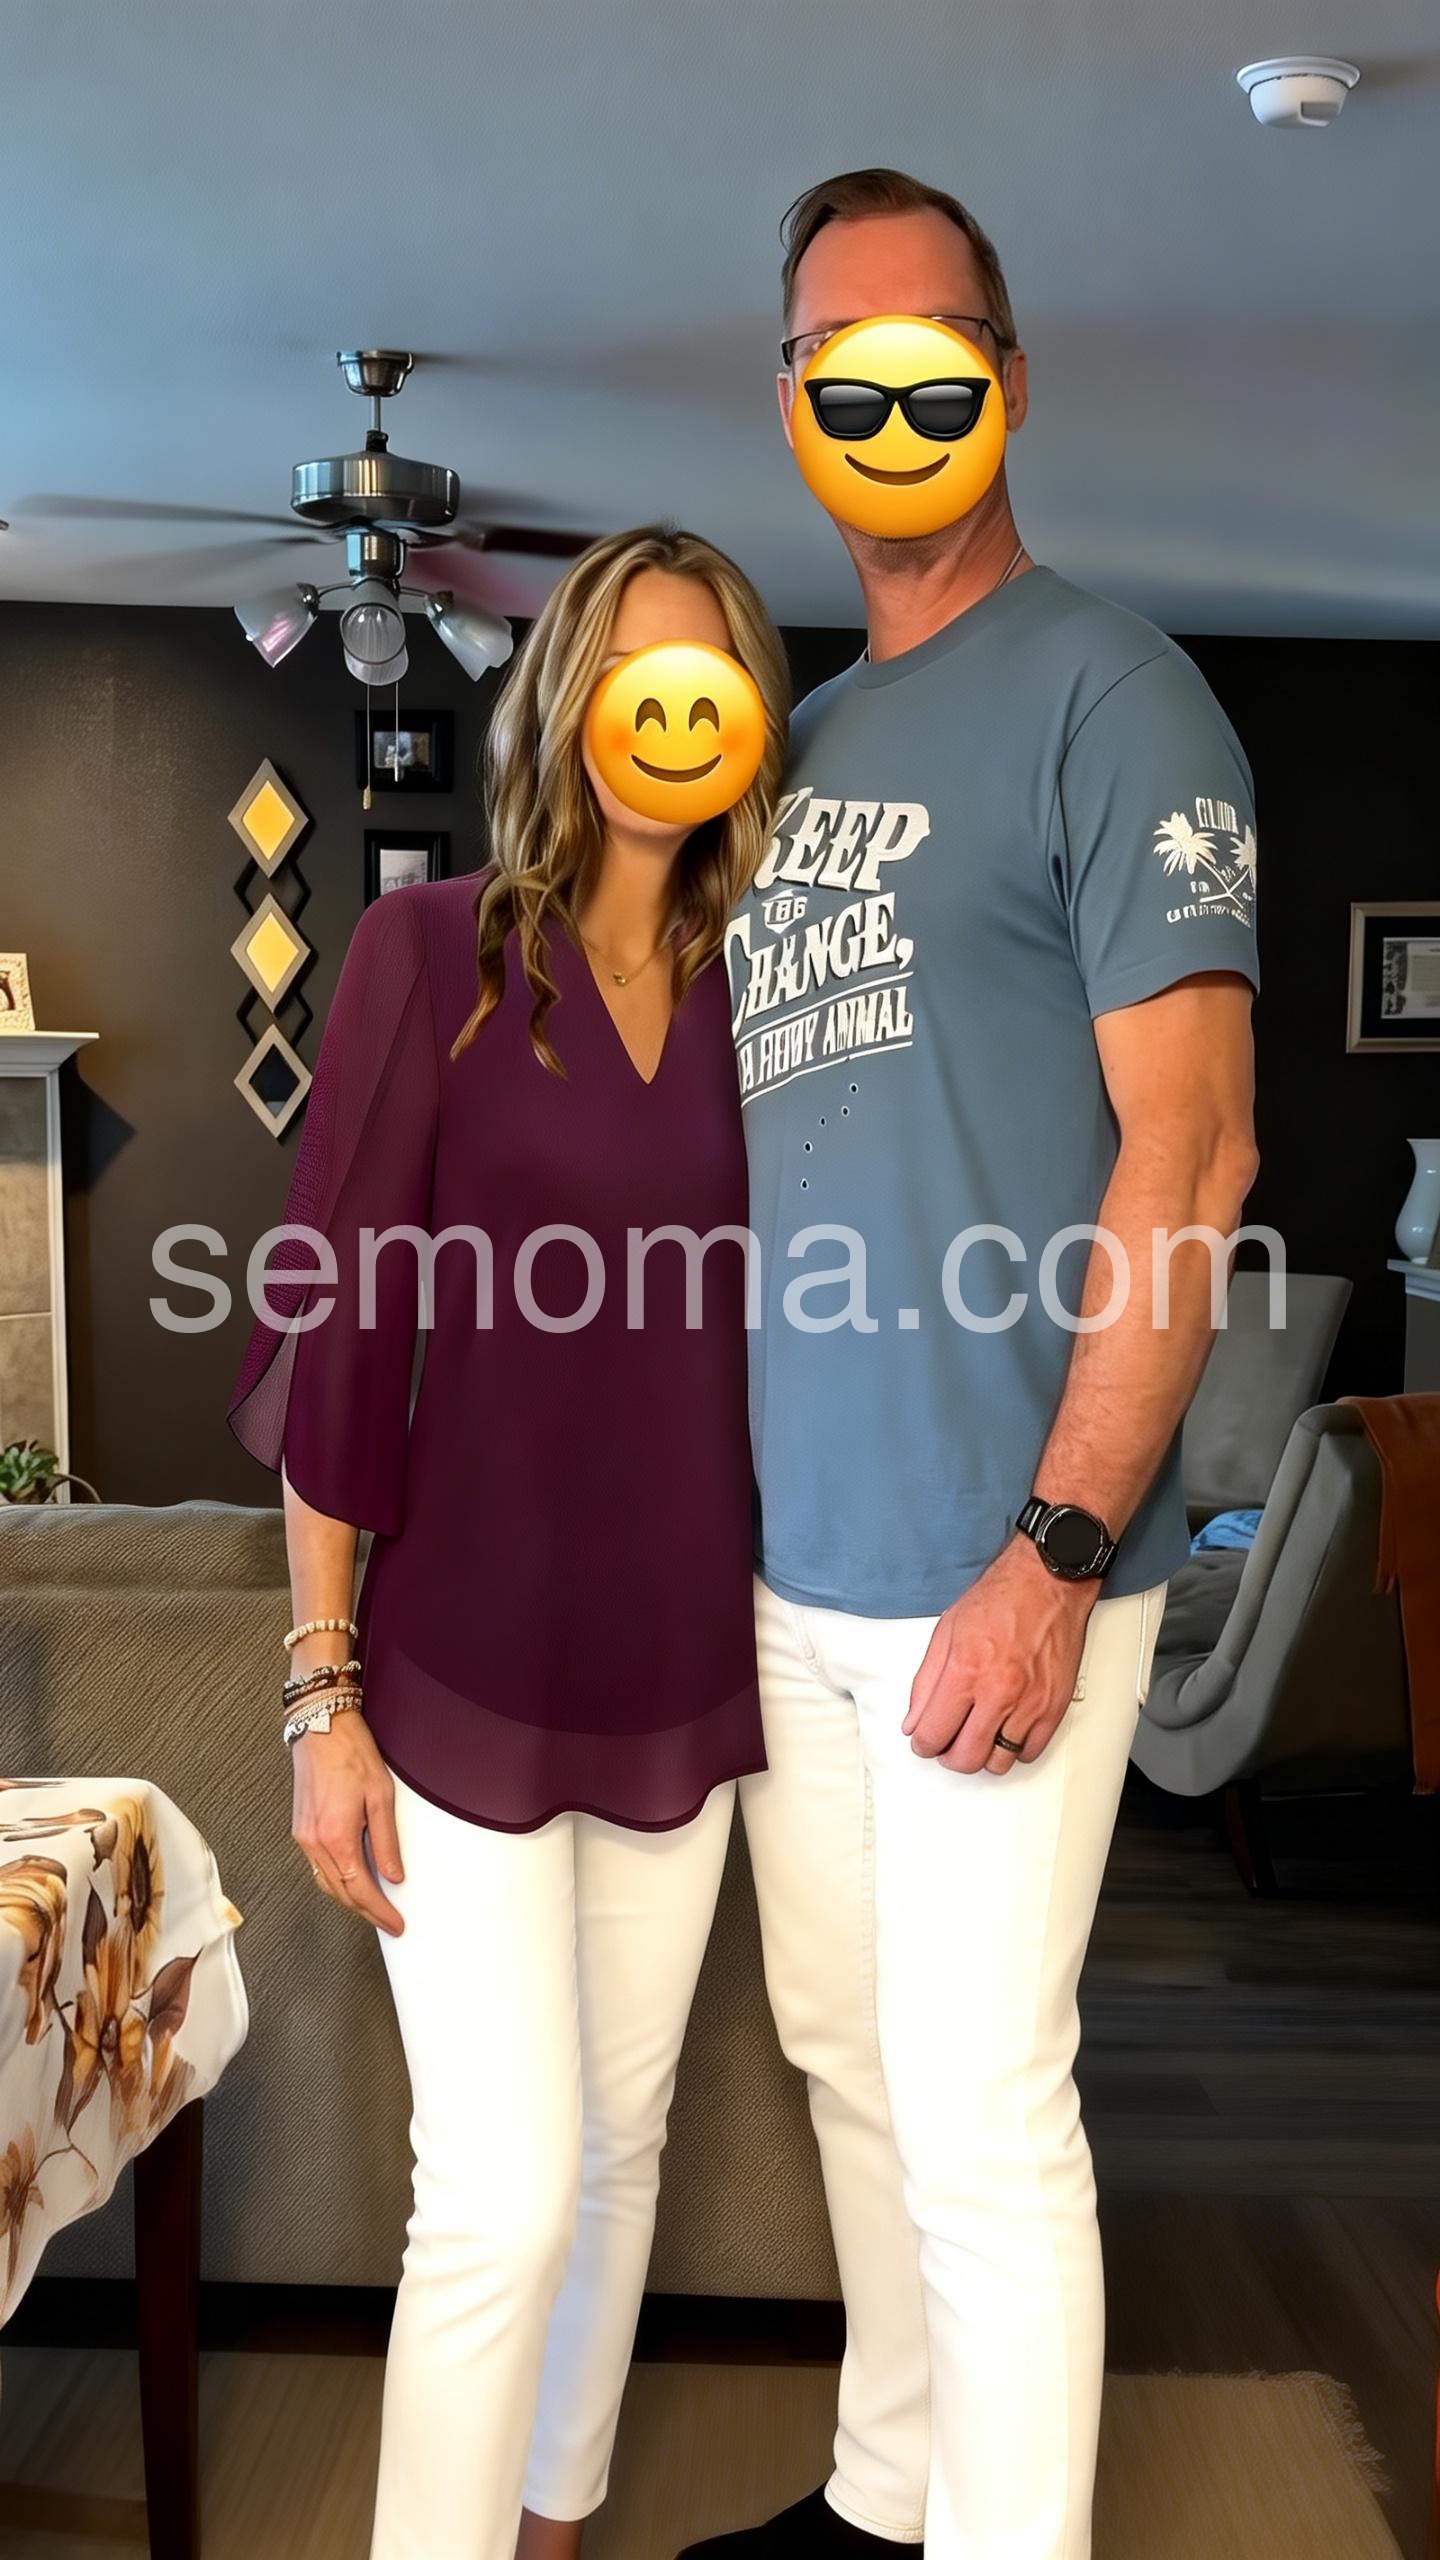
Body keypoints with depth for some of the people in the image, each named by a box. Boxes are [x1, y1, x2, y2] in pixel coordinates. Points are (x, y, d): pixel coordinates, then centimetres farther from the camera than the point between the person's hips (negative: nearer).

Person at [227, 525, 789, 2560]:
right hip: (467, 1673, -4)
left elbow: (770, 1335, 9)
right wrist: (324, 1688, -10)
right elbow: (334, 1336, -8)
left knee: (620, 2147, 17)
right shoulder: (434, 948, -6)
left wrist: (792, 1644, 7)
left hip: (683, 1676, 4)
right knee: (506, 2194, -2)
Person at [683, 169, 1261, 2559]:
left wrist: (1054, 1556, -19)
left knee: (982, 2118, 2)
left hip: (990, 1565, -7)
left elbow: (1192, 1152, -14)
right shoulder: (797, 740, 16)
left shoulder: (1104, 690, -5)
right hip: (790, 1555, 7)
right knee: (845, 2058, 19)